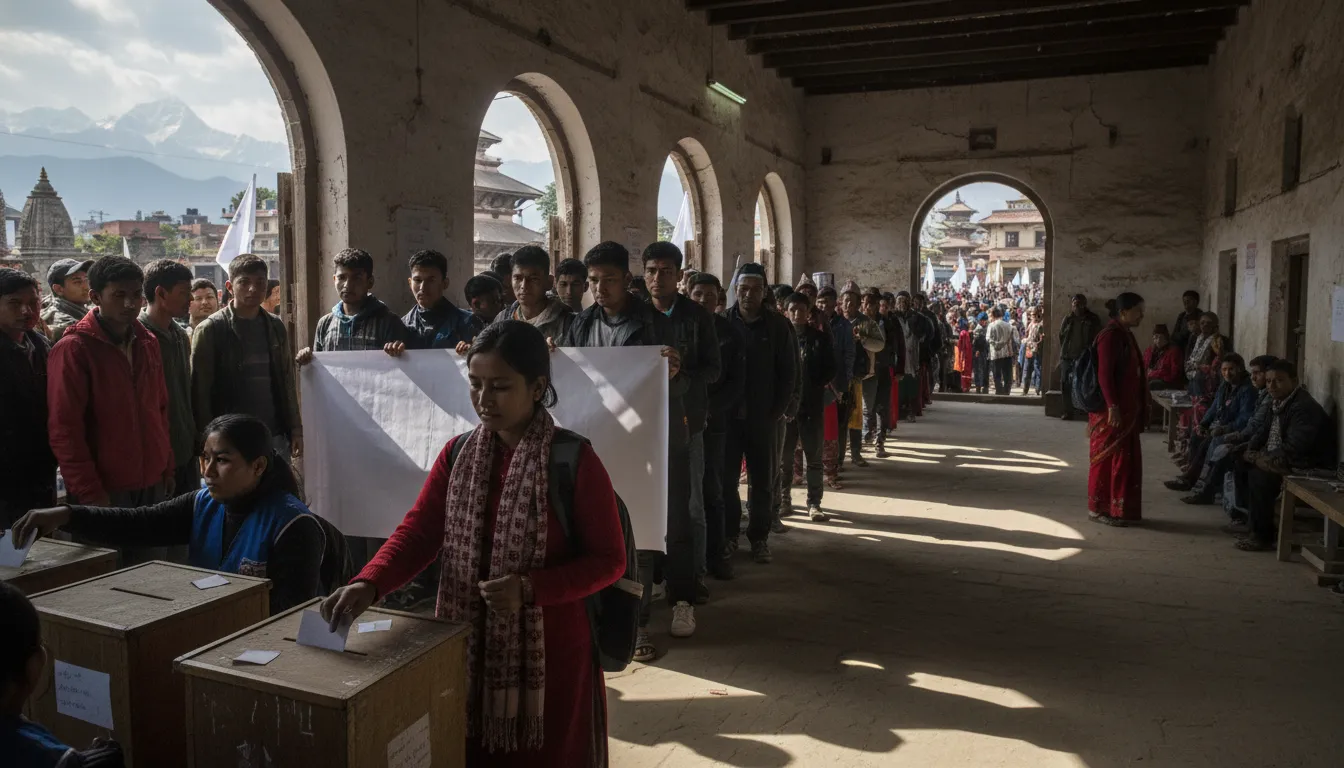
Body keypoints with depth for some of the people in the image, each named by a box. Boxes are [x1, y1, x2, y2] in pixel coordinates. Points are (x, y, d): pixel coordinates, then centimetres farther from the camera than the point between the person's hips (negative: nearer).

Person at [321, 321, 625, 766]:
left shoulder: (574, 460, -13)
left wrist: (530, 588, -22)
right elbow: (418, 531, -3)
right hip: (468, 645, 4)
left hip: (548, 650, -4)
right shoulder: (457, 453, 3)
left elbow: (608, 560, -10)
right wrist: (369, 584, -20)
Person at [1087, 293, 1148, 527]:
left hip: (1126, 409, 9)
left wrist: (1136, 408, 20)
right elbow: (1104, 374, -20)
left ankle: (1121, 509, 20)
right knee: (1108, 458, -3)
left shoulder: (1125, 334, 14)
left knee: (1126, 459, 12)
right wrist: (1112, 406, -24)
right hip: (1112, 409, -9)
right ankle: (1099, 509, 6)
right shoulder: (1111, 335, -15)